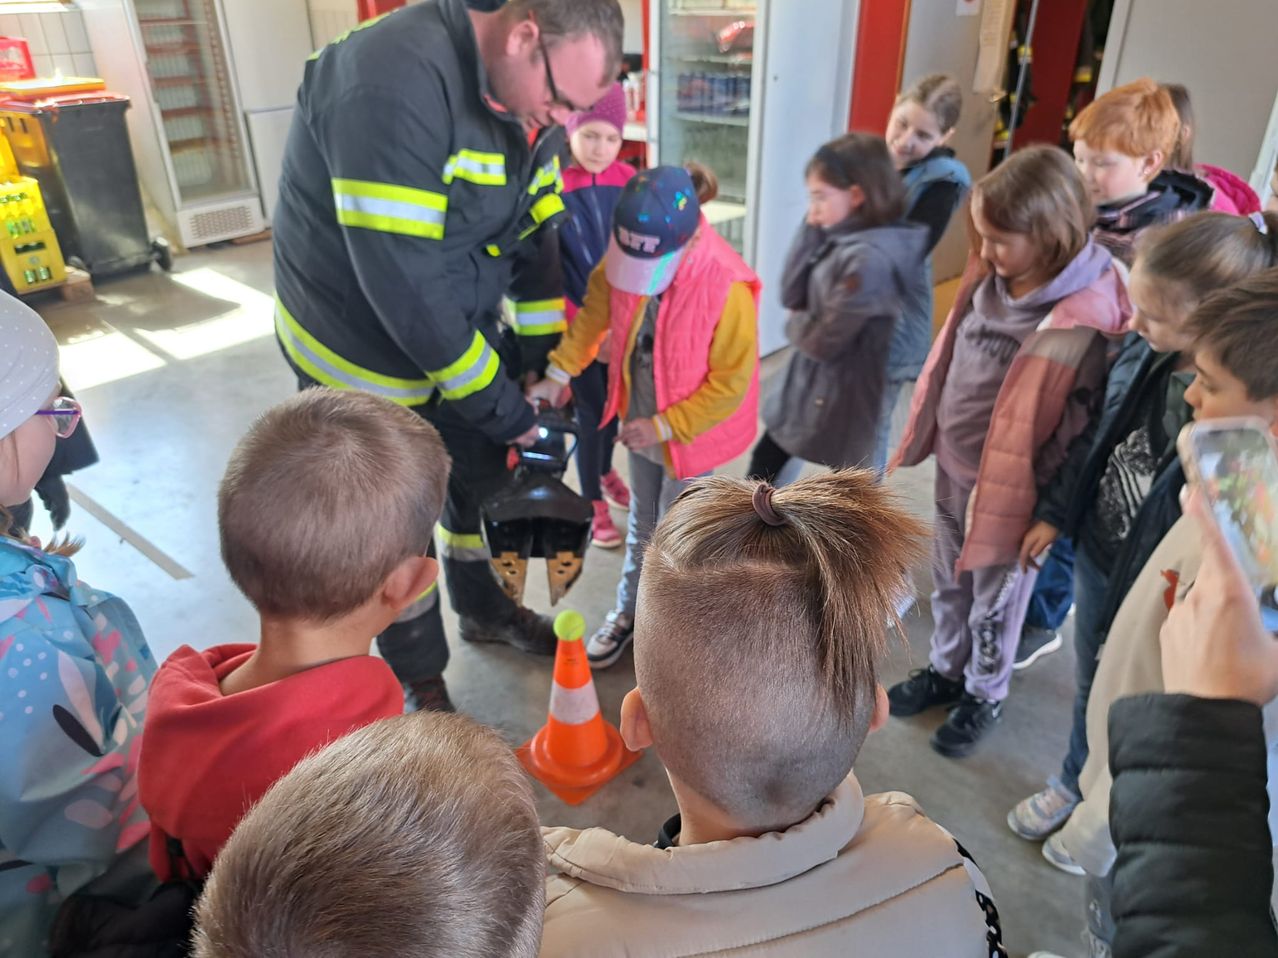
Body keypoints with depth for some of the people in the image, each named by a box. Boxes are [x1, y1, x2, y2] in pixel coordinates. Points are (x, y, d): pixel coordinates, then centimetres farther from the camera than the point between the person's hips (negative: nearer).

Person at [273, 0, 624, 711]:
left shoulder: (526, 93, -5)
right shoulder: (394, 85, -32)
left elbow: (536, 236, 3)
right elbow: (404, 285, -33)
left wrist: (544, 360, -2)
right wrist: (503, 407, -24)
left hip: (465, 329, 7)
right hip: (367, 347, -7)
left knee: (486, 476, 19)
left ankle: (486, 611, 46)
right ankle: (419, 681, 32)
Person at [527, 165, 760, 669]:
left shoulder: (727, 288, -31)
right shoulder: (629, 257, -15)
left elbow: (732, 381, -23)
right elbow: (595, 309, -1)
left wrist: (666, 425, -22)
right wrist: (559, 372, -10)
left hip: (689, 428, -5)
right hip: (639, 416, 5)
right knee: (641, 524, 22)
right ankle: (629, 611, 42)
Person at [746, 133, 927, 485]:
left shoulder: (870, 258, -28)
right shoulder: (842, 239, -1)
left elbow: (824, 340, -23)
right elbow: (791, 295, -1)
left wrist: (794, 324, -1)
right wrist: (812, 228, -8)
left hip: (841, 395, -9)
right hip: (809, 385, 9)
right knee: (764, 465, 21)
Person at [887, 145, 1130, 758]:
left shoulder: (1088, 318, -24)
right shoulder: (988, 280, -4)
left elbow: (1081, 422, -19)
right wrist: (920, 433, 12)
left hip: (1008, 484, -6)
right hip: (952, 465, 6)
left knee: (994, 601, 15)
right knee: (949, 581, 24)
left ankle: (985, 696, 39)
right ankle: (945, 671, 47)